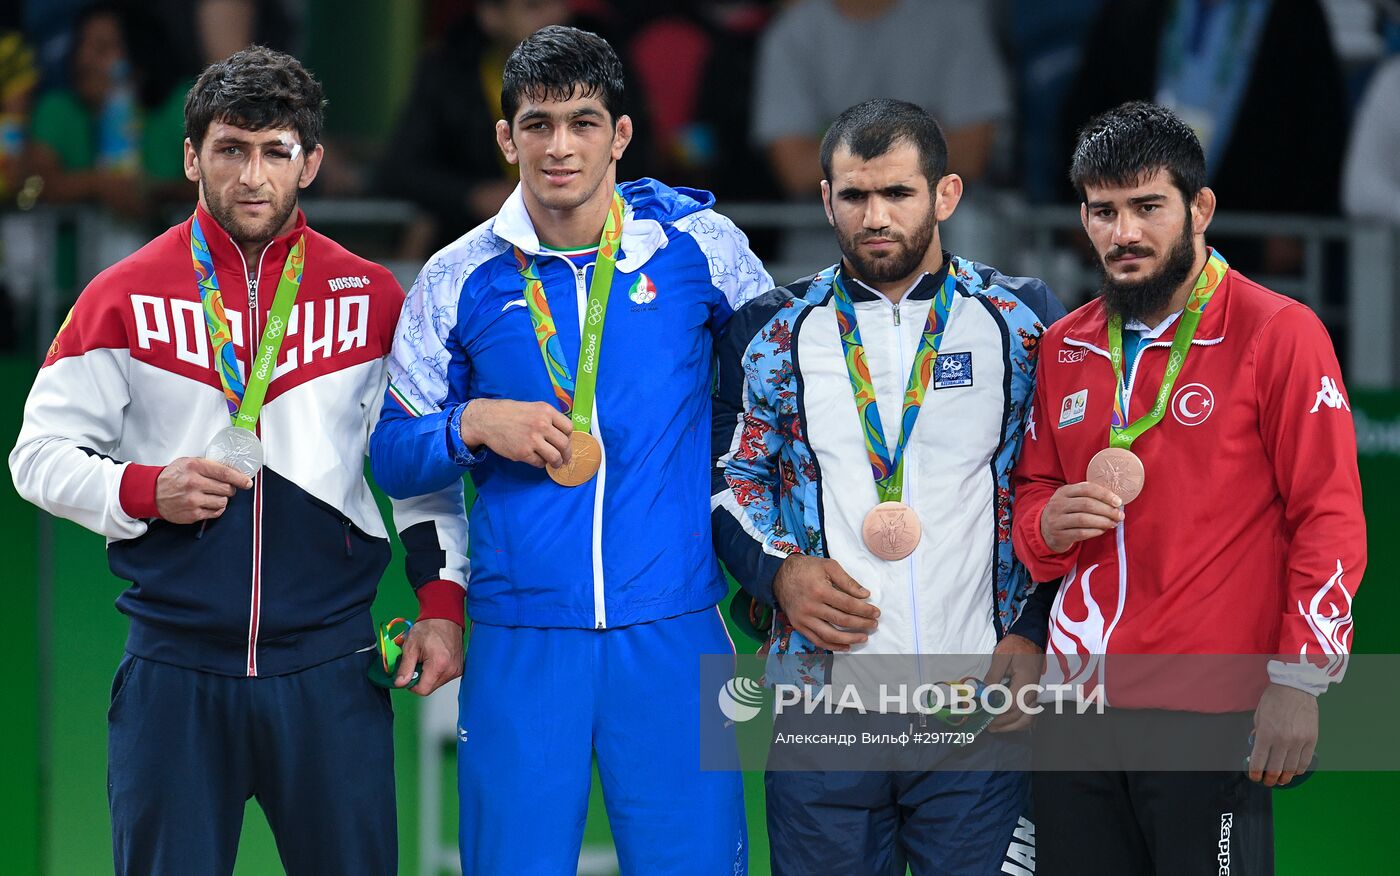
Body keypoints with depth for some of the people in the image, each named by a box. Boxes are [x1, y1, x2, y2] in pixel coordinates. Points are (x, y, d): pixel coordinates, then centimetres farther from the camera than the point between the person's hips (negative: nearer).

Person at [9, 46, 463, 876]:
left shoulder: (372, 298, 6)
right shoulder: (125, 298, 2)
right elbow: (41, 456, 5)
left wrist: (442, 602, 3)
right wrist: (146, 491, -12)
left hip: (331, 667, 1)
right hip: (174, 670, 0)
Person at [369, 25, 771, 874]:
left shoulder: (695, 241, 2)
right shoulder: (459, 281, 4)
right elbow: (392, 455, 10)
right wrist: (477, 425, -10)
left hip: (672, 634, 0)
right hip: (521, 637, 1)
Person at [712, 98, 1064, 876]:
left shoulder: (1024, 321, 5)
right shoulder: (773, 331, 8)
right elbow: (730, 479, 14)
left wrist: (1035, 637, -4)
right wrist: (777, 571, -5)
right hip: (822, 708, 1)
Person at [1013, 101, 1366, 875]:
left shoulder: (1278, 333, -5)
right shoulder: (1064, 349, 13)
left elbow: (1330, 519, -8)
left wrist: (1298, 681, -14)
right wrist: (1047, 521, -2)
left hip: (1210, 716, -5)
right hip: (1076, 706, 5)